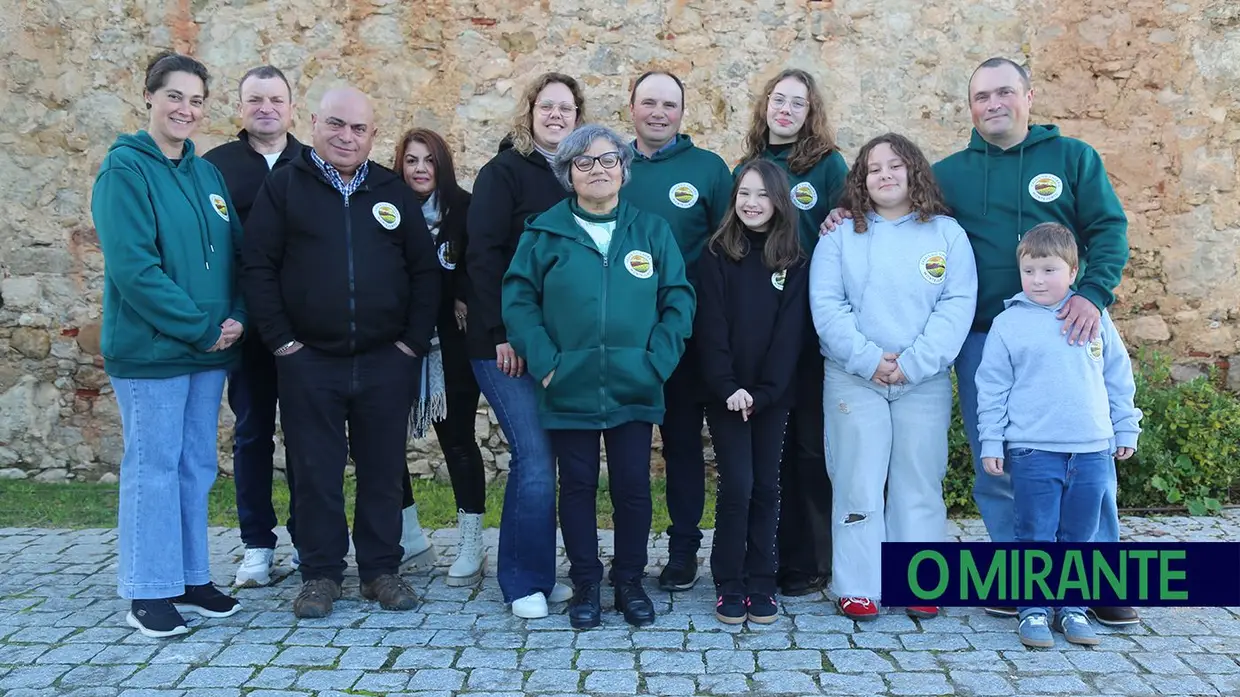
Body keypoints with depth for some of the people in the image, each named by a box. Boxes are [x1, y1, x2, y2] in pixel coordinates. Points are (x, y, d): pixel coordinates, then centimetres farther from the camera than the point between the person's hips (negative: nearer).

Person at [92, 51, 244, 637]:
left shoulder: (207, 173, 11)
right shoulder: (125, 169, -9)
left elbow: (234, 253, 12)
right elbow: (132, 266, -17)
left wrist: (235, 318, -5)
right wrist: (202, 327, -17)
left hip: (210, 349, 6)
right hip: (150, 349, -6)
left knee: (196, 465, 12)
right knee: (153, 467, 2)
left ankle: (191, 577, 24)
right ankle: (148, 591, 14)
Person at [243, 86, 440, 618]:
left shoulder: (394, 192, 9)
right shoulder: (283, 186, 3)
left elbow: (425, 270, 8)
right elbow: (258, 267, -1)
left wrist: (414, 341, 0)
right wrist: (280, 340, -7)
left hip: (387, 361, 2)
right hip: (308, 361, -1)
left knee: (383, 471, 8)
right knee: (317, 473, 5)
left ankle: (381, 570, 21)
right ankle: (320, 574, 18)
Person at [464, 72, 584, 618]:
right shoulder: (504, 172, -2)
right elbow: (482, 255, -9)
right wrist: (501, 334, -15)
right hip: (508, 345, -5)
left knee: (543, 456, 9)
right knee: (535, 458, -8)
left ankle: (541, 572, 22)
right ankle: (524, 582, 7)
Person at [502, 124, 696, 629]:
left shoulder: (651, 231, 4)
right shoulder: (545, 232, 2)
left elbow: (678, 299, 2)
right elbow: (518, 298, -1)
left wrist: (658, 361, -7)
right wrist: (544, 361, -10)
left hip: (634, 390, 1)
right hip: (569, 391, 0)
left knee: (633, 486, 6)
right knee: (577, 486, 8)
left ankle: (630, 580, 24)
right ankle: (585, 583, 23)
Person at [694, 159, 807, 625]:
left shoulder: (793, 261, 4)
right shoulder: (717, 255, 0)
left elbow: (789, 332, -2)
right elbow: (710, 327, -6)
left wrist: (763, 392, -12)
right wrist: (728, 388, -15)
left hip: (772, 395, 2)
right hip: (725, 393, -2)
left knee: (766, 486, 6)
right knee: (736, 486, -5)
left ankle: (761, 585, 16)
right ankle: (729, 586, 8)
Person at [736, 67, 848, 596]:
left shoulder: (829, 165, 1)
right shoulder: (747, 168, 12)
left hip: (813, 326, -4)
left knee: (812, 442, 4)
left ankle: (811, 562, 14)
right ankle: (776, 553, 21)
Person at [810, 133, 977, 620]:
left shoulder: (947, 234, 6)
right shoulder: (841, 235, 5)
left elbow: (957, 306, -4)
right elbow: (826, 305, -4)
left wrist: (914, 362, -14)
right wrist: (867, 359, -15)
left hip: (925, 381, 1)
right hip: (854, 379, -1)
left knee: (920, 484, 7)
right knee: (858, 483, 1)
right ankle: (857, 588, 9)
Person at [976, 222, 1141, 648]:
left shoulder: (1094, 317, 6)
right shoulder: (1008, 323, -1)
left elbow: (1118, 377, 13)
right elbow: (992, 387, 1)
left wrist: (1126, 429, 13)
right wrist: (990, 443, -1)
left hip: (1092, 450, 2)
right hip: (1032, 452, -2)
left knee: (1080, 537, 11)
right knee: (1035, 536, 2)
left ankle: (1073, 608, 23)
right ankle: (1033, 610, 12)